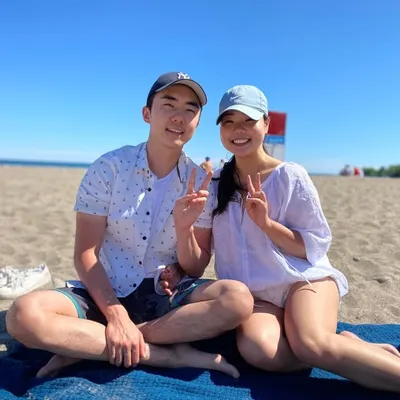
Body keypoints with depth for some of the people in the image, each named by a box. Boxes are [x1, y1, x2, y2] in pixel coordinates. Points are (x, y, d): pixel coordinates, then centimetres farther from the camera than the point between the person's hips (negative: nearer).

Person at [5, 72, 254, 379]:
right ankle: (171, 355, -19)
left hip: (165, 296, 2)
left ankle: (83, 344, -18)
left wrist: (184, 227, -22)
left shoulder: (201, 183, -4)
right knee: (24, 314, -28)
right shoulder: (108, 167, -8)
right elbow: (85, 255, -9)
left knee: (238, 298, -26)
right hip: (105, 293, -1)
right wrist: (116, 316, -21)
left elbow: (195, 270, -2)